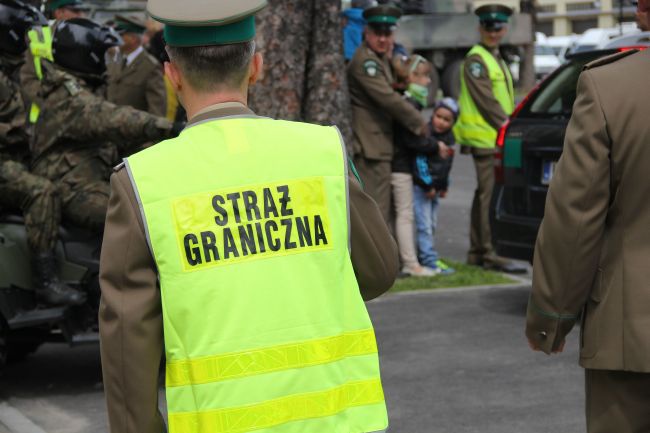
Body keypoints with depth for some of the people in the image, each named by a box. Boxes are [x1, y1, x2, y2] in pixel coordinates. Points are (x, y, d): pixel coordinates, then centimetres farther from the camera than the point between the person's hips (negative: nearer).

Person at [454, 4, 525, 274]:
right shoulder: (476, 59, -9)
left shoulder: (495, 59, 22)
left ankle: (477, 252, 17)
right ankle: (490, 253, -10)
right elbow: (485, 100, -16)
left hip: (495, 138, 10)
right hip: (485, 138, -10)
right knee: (491, 195, -11)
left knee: (485, 195, 12)